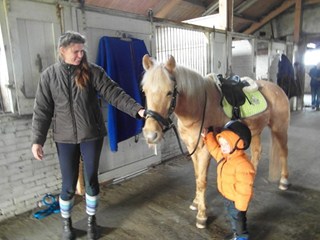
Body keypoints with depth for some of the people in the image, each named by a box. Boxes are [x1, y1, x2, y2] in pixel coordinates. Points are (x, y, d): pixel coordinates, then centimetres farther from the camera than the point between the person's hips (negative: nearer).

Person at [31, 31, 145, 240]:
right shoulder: (49, 75, -2)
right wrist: (37, 140, -4)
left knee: (92, 180, 11)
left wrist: (137, 109, -26)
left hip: (92, 135, 0)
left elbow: (114, 93, -13)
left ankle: (92, 220, 35)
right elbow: (42, 110, 0)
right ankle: (66, 223, 36)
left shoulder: (92, 71, -5)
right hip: (65, 138, 0)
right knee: (69, 185, 9)